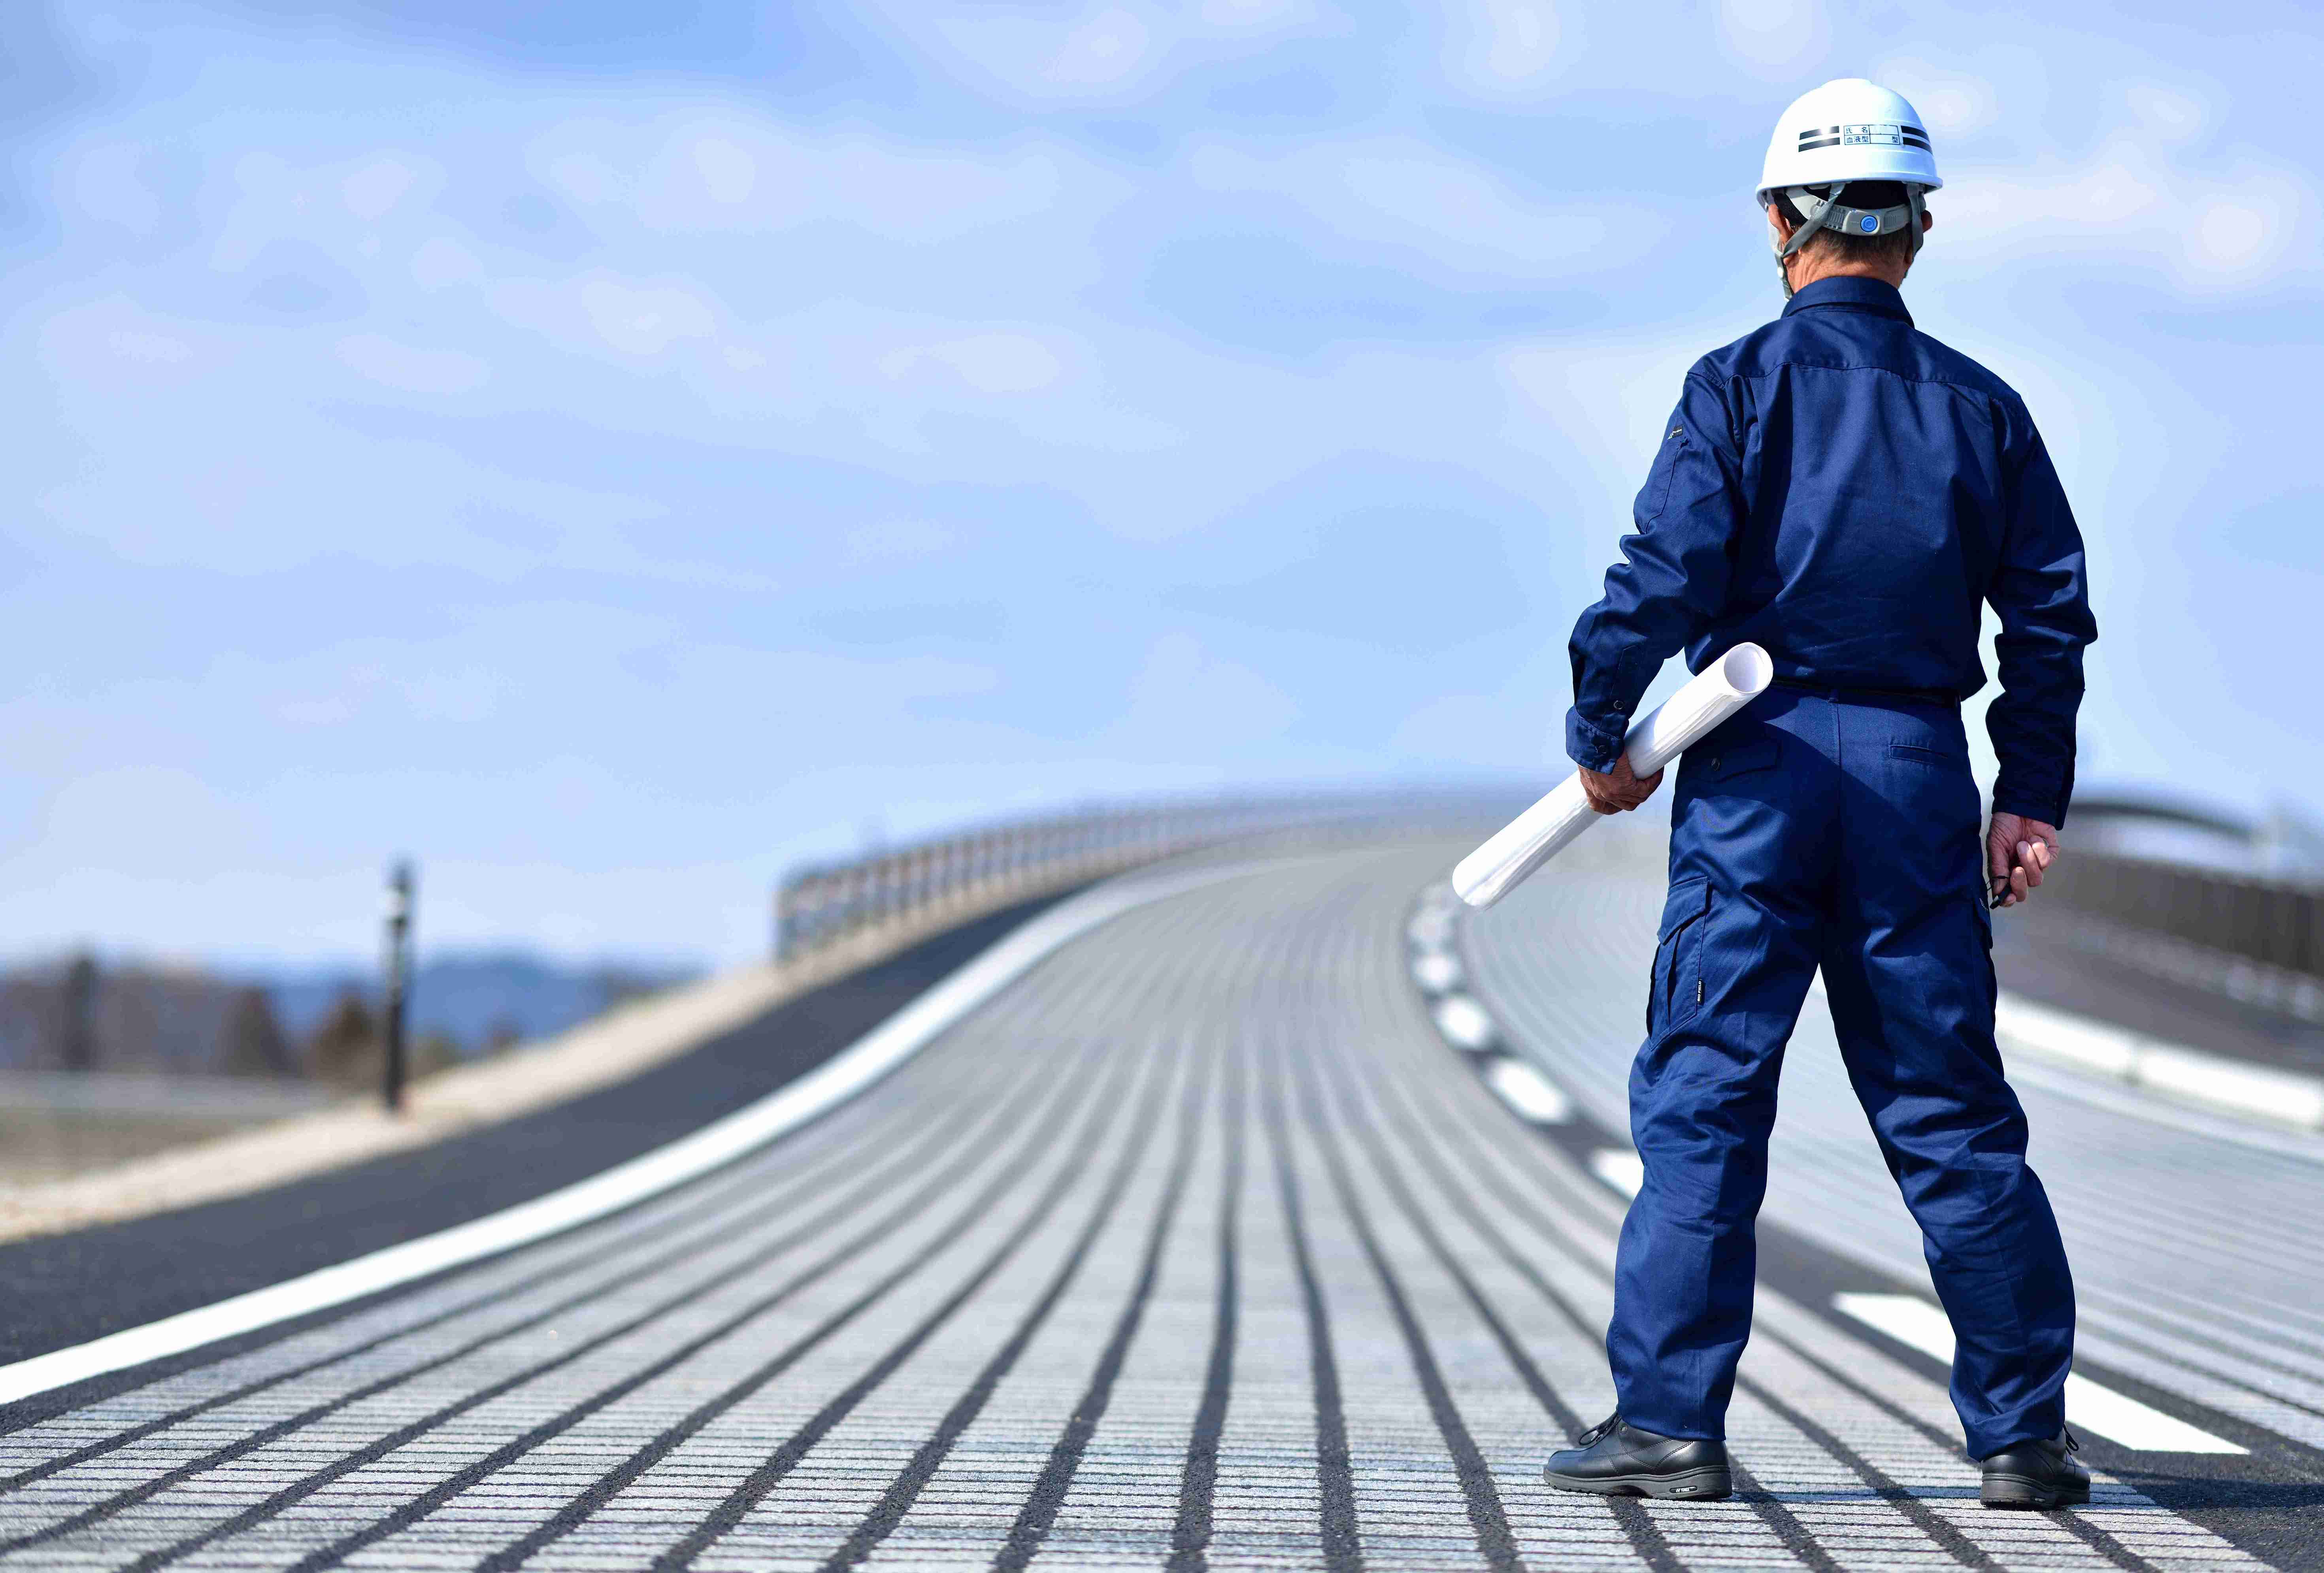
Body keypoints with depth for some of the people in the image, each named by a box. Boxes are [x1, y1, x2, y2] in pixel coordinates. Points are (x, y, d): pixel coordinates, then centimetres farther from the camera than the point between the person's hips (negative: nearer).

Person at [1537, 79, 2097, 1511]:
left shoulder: (1742, 385, -4)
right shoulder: (1981, 408, 7)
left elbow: (1667, 578, -11)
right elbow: (2053, 614, 6)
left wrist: (1601, 738, 1)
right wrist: (2034, 796, 12)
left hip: (1763, 765, -3)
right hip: (1922, 778, 3)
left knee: (1703, 1099, 1)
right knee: (1953, 1118, 8)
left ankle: (1670, 1419, -1)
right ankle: (2025, 1431, 9)